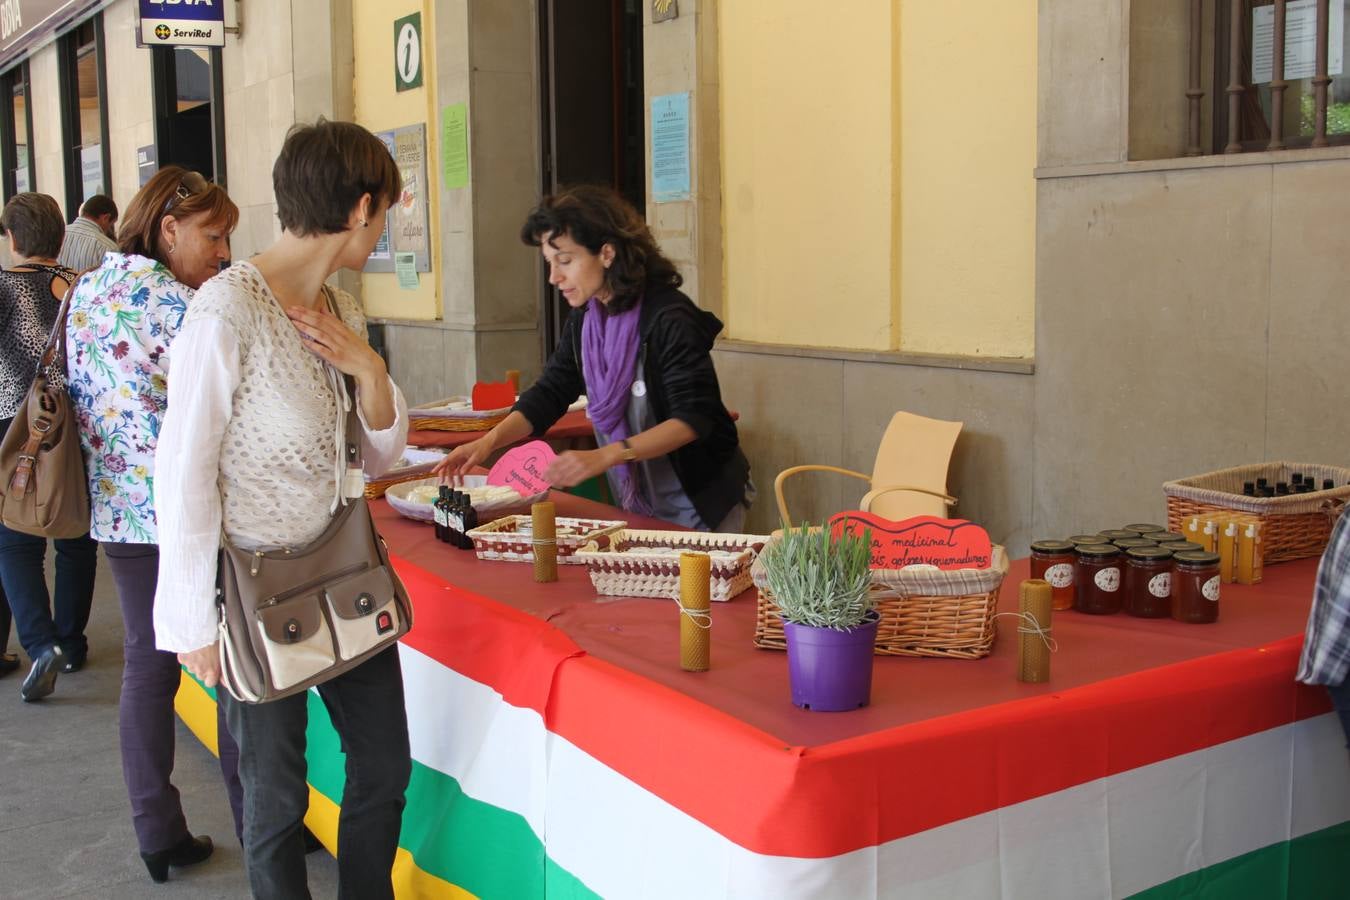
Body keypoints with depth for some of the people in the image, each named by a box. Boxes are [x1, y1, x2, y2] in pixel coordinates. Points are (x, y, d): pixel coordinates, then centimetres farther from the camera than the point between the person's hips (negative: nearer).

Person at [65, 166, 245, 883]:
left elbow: (79, 397, 16)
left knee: (146, 665, 13)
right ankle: (260, 824, 13)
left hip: (117, 508, 8)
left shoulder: (85, 292, 11)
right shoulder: (171, 299, -14)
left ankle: (158, 835, 20)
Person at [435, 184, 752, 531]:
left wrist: (604, 456, -37)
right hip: (637, 503, 7)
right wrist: (488, 441, -15)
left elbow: (693, 419, -27)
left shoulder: (669, 318, -22)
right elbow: (549, 393, 2)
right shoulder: (584, 320, 1)